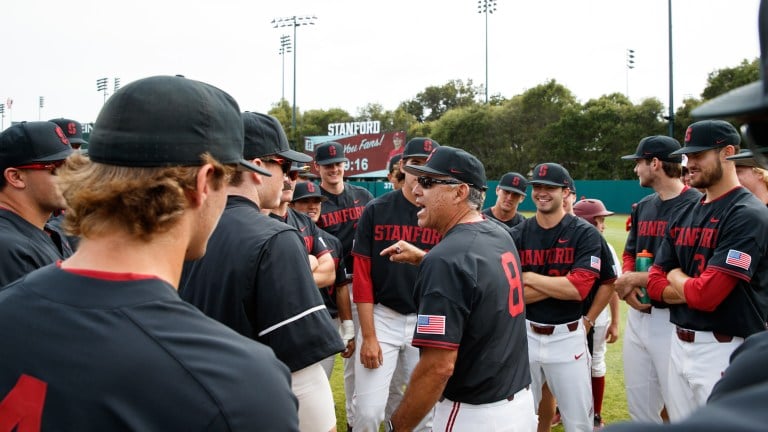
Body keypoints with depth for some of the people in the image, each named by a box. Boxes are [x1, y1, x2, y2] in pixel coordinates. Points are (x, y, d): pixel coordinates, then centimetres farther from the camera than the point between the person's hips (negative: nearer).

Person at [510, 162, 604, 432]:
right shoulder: (517, 235, 0)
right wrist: (560, 283, -15)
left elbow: (579, 288, -19)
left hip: (567, 338, -2)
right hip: (525, 334, 3)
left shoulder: (585, 234, -7)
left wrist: (529, 277, -12)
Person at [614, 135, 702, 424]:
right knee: (640, 410, 16)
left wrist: (633, 279, -10)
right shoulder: (642, 207, 13)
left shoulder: (696, 205, -13)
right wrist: (628, 287, -4)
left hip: (674, 319, -7)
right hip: (637, 315, 8)